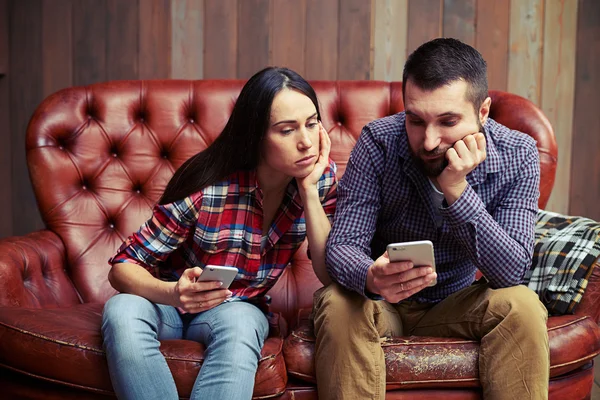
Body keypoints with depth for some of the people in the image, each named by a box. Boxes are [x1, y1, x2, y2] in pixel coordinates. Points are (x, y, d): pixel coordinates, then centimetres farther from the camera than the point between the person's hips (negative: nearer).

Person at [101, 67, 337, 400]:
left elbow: (333, 274, -15)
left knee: (240, 323, -36)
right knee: (123, 311, -35)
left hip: (238, 310, 2)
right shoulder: (207, 187, -23)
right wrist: (174, 294, -39)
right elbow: (123, 267, -17)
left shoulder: (321, 176, -11)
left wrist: (309, 190, -25)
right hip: (170, 304, -1)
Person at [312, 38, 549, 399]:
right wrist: (371, 277, -47)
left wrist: (456, 188, -35)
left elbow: (512, 271, -22)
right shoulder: (378, 143, -19)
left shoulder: (518, 156, -16)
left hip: (457, 303, 1)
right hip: (382, 302, -1)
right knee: (340, 305, -32)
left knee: (521, 307, -27)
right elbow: (342, 245, -22)